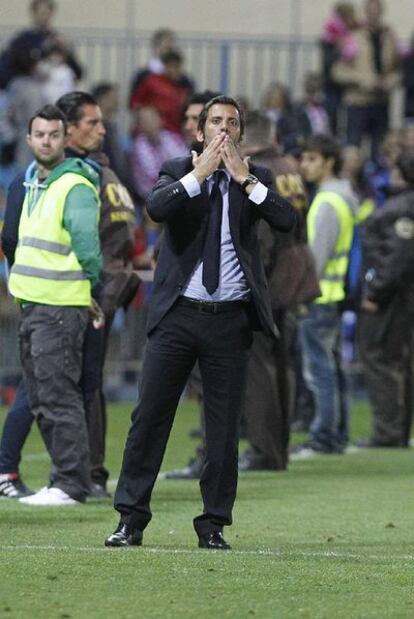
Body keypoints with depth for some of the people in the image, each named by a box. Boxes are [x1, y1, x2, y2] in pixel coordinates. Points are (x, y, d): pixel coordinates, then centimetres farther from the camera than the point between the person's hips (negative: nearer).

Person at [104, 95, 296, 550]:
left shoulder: (254, 180, 8)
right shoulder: (178, 173, 6)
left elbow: (286, 219, -10)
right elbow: (157, 208, -15)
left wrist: (244, 178, -12)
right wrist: (199, 173, -15)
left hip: (230, 320, 1)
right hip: (178, 313, -1)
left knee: (223, 426, 3)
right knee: (149, 415, -1)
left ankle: (214, 524, 11)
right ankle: (131, 519, 5)